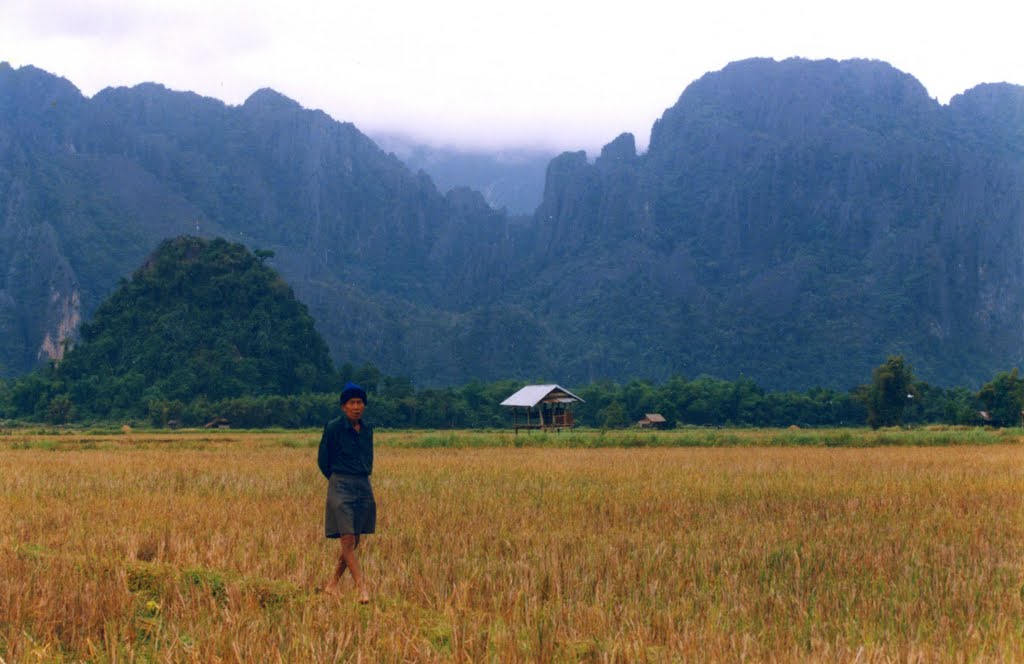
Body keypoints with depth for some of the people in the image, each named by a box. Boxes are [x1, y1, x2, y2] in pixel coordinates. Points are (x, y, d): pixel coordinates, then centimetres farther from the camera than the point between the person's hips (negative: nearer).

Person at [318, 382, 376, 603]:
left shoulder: (367, 430, 9)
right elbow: (323, 460, 2)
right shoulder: (333, 428, -7)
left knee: (354, 542, 9)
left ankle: (332, 584, 22)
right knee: (347, 542, -11)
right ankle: (362, 589, -15)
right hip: (341, 487, -6)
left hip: (364, 487, 6)